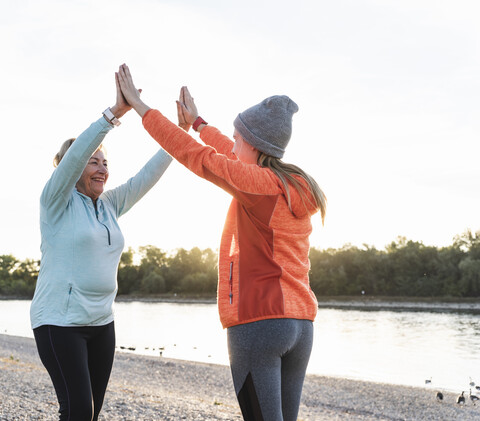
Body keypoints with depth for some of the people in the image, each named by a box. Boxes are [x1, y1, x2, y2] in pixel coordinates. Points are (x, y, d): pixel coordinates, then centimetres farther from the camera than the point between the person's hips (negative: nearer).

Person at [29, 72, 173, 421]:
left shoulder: (110, 205, 11)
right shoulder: (57, 202, -6)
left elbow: (148, 176, 8)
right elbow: (76, 154, -21)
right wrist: (115, 112, -30)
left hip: (101, 320, 7)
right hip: (60, 321, -7)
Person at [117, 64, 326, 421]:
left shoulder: (256, 182, -11)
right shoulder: (299, 187, 12)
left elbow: (191, 153, -7)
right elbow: (242, 162, 27)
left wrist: (138, 104, 1)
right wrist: (197, 122, 37)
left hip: (256, 321, -8)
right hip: (300, 325, 8)